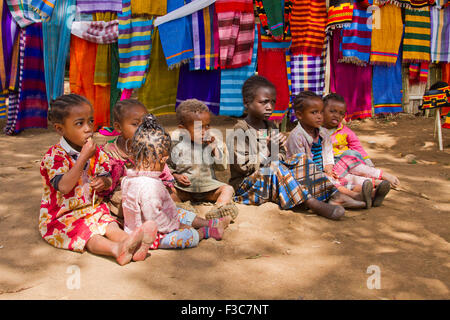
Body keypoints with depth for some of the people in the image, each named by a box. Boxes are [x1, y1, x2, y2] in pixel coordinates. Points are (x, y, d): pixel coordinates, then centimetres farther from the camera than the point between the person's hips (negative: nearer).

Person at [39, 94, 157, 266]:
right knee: (86, 233, -30)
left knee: (109, 223, -21)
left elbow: (107, 178, 14)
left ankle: (129, 242, -46)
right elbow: (63, 187, -30)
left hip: (92, 209, 6)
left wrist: (104, 182, -13)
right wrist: (83, 158, -31)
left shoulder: (96, 152, 4)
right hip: (62, 216, -6)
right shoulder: (54, 156, -16)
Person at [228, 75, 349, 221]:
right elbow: (243, 167, -20)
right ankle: (313, 204, -43)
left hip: (273, 179, 8)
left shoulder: (270, 127, 11)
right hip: (246, 185, -8)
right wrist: (267, 151, -22)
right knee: (275, 168, -34)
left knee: (300, 159, -3)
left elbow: (281, 157, 15)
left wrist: (279, 152, -9)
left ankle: (334, 195, -14)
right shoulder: (239, 132, -14)